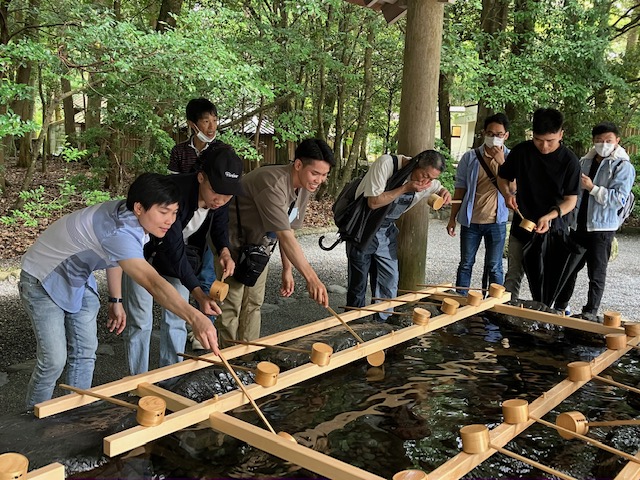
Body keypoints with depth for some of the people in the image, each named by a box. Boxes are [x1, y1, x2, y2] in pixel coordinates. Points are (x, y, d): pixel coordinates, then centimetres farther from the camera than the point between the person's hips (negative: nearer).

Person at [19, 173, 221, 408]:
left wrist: (115, 300, 6)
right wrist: (195, 317, -66)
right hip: (44, 281, -8)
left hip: (78, 280, 8)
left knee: (85, 354, 6)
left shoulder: (129, 216, -13)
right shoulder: (119, 231, -41)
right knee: (54, 360, -8)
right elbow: (153, 283, -55)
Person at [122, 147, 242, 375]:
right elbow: (173, 249, -40)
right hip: (143, 252, -5)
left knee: (176, 320, 8)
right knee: (140, 322, -2)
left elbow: (220, 225, 2)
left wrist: (224, 251, -20)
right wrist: (199, 295, -46)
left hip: (179, 256, 5)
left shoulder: (220, 198, -20)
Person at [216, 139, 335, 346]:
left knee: (253, 303, 12)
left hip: (257, 246, 8)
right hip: (232, 244, -8)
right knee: (231, 305, -6)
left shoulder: (304, 187, -5)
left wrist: (287, 269, 0)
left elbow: (288, 230, 3)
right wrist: (311, 278, -44)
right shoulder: (273, 183, -34)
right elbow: (285, 236, -40)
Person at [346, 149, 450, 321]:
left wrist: (445, 193, -9)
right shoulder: (385, 164, -24)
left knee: (390, 281, 7)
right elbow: (374, 202, -27)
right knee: (358, 283, 3)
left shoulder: (428, 181, -5)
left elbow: (439, 189, 16)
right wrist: (405, 188, -29)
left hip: (387, 232, 6)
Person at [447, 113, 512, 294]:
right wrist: (452, 218, 1)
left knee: (494, 267, 8)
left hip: (496, 221, -1)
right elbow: (460, 189, 3)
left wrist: (501, 162, -19)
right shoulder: (470, 157, 0)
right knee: (466, 264, 10)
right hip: (470, 220, 1)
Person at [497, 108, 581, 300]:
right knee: (513, 276, 10)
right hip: (520, 227, 2)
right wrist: (508, 194, -13)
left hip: (551, 231, -2)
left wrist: (549, 217, -27)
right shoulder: (521, 151, -6)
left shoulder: (569, 161, -12)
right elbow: (503, 177, 9)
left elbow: (571, 200, -10)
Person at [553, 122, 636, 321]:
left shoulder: (623, 167, -6)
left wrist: (592, 187, -21)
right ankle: (560, 307, 22)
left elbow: (619, 199, -17)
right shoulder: (585, 162, 11)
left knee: (597, 273, 3)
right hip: (578, 225, 6)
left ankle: (590, 313, 12)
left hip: (601, 228, -5)